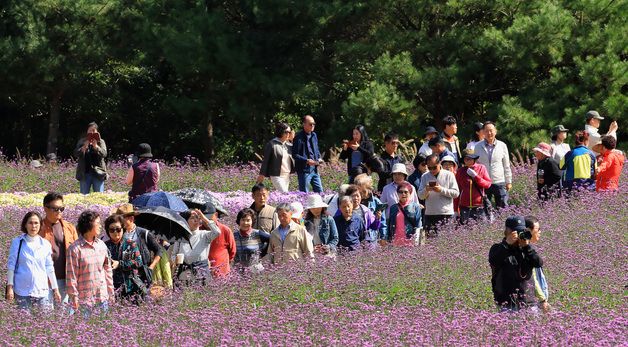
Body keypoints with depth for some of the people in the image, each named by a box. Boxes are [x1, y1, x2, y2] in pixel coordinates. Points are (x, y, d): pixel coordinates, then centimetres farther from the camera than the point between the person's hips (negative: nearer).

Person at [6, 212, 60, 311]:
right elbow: (11, 265, 3)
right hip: (22, 291, -2)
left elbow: (50, 268, 13)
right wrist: (10, 287, -3)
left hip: (42, 291, 2)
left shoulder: (45, 244, 8)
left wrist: (55, 289, 14)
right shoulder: (17, 242, 2)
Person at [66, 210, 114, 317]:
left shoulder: (101, 245, 9)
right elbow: (71, 276, -7)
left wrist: (111, 292, 14)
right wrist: (74, 298, -9)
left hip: (102, 297, 5)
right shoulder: (75, 249, -9)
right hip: (84, 300, -5)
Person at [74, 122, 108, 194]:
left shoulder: (101, 142, 8)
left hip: (98, 173, -1)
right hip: (85, 173, 1)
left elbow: (104, 154, -5)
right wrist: (84, 147, -15)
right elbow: (76, 154, 0)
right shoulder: (82, 142, 8)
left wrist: (96, 146, -19)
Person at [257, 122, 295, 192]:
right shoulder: (271, 144, -7)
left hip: (287, 176, 6)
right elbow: (265, 160, -4)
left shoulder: (288, 145, 10)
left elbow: (292, 160, 18)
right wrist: (262, 174, -4)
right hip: (277, 175, -6)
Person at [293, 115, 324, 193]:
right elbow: (295, 155, -15)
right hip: (304, 170, -7)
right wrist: (306, 161, -24)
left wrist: (319, 158, 5)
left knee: (320, 192, 10)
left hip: (314, 169, 7)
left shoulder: (314, 135, 11)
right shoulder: (299, 137, -13)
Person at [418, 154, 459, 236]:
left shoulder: (449, 175, 2)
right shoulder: (425, 177, 11)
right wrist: (426, 190, -12)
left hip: (446, 213, -3)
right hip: (430, 213, 3)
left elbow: (456, 193, -2)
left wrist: (442, 190, -13)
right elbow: (420, 195, 8)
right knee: (430, 235, -5)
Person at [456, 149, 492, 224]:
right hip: (465, 207, 0)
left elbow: (488, 184, -1)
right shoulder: (460, 171, 4)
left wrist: (475, 176, -12)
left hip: (479, 206, 0)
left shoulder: (481, 168, 4)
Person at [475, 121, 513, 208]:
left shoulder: (502, 146, 4)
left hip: (499, 182, 0)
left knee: (503, 207, -3)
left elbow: (506, 165, 9)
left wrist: (509, 181, 7)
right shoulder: (478, 146, 3)